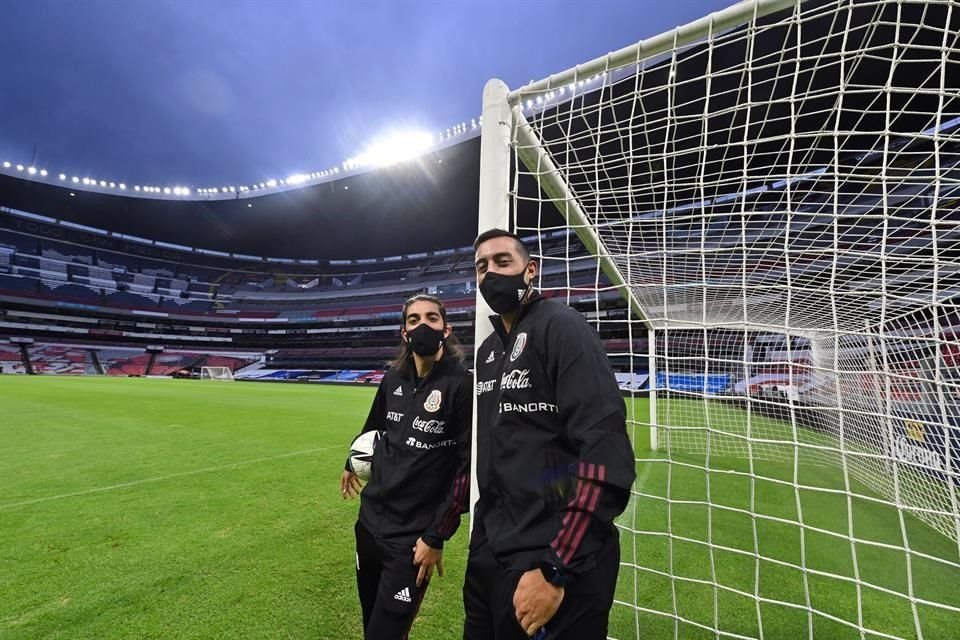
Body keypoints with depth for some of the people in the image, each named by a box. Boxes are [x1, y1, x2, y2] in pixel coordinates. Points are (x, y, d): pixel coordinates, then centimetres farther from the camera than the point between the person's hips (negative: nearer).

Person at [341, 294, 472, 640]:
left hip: (415, 534, -5)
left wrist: (436, 536, -13)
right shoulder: (393, 378, -1)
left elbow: (468, 466, -16)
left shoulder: (461, 384, -18)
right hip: (370, 520, 6)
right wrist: (352, 463, 33)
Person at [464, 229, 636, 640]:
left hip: (554, 562, -7)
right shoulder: (487, 350, 11)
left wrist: (554, 569, -22)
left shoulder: (561, 327, -14)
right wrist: (482, 536, 16)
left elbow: (606, 449, -23)